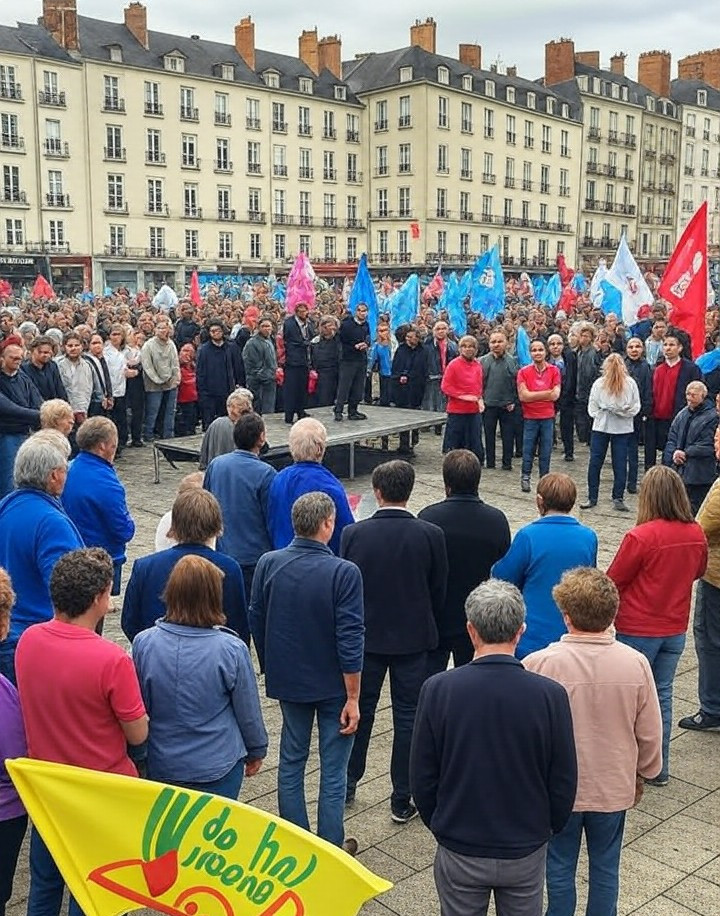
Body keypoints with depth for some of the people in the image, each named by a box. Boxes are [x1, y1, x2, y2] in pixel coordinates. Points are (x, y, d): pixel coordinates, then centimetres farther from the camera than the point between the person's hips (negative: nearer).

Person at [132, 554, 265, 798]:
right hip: (218, 765, -2)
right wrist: (257, 751, 12)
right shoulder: (232, 649, -20)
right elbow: (248, 712, -7)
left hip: (161, 765, 2)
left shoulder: (143, 643, -13)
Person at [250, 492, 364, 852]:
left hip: (288, 681, 4)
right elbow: (350, 640, -19)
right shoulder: (344, 573, -21)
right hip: (333, 686, -4)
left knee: (291, 760, 19)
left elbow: (256, 622, 2)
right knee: (333, 769, 10)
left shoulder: (268, 564, -8)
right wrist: (353, 698, -10)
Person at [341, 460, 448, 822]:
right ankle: (402, 800, 16)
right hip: (413, 639, -1)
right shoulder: (431, 535, -13)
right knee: (408, 716, 9)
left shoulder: (353, 533, -12)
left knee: (360, 710, 16)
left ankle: (347, 784, 31)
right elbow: (439, 591, -3)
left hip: (365, 636, 1)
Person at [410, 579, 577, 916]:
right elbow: (564, 782, -7)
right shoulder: (550, 695, -17)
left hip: (459, 851, 0)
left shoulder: (437, 690, -17)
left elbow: (422, 778, -8)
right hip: (526, 851, 1)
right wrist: (548, 829, 12)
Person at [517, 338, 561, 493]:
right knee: (528, 449, 4)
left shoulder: (554, 371, 0)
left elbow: (555, 395, -8)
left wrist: (533, 395, -11)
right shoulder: (523, 372, -4)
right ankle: (525, 478, 17)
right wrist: (546, 393, -12)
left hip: (548, 417, 1)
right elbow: (523, 396, -13)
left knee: (546, 451, 6)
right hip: (530, 417, -1)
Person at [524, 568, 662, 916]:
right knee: (605, 868, 21)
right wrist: (643, 772, 14)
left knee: (560, 868, 17)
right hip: (614, 788, 2)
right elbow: (650, 733, -5)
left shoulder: (539, 665, -24)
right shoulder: (635, 664, -17)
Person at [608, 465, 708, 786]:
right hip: (675, 629, 5)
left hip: (637, 630, -5)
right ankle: (659, 768, 27)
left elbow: (613, 582, -13)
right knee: (662, 694, 17)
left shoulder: (641, 537, -24)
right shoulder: (697, 534, -6)